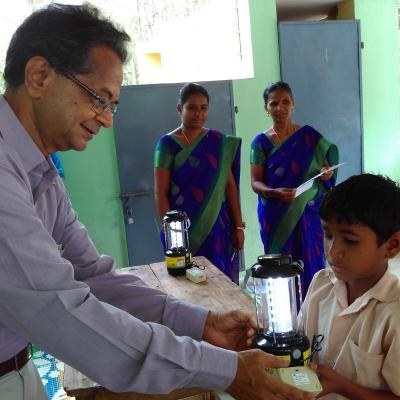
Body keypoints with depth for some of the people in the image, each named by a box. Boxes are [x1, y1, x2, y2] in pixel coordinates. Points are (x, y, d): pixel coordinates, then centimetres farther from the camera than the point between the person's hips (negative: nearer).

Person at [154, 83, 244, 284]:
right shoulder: (168, 144, -4)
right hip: (185, 229, -2)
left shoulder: (219, 142, 4)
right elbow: (161, 193, -5)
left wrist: (239, 225, 3)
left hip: (219, 226, 3)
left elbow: (230, 185, 5)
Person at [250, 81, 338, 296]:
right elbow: (255, 182, -4)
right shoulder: (261, 142, -1)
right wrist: (275, 193, -23)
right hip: (276, 217, -1)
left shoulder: (309, 135, 4)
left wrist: (327, 172, -12)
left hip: (308, 213, 2)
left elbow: (326, 164, 11)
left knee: (311, 264, 4)